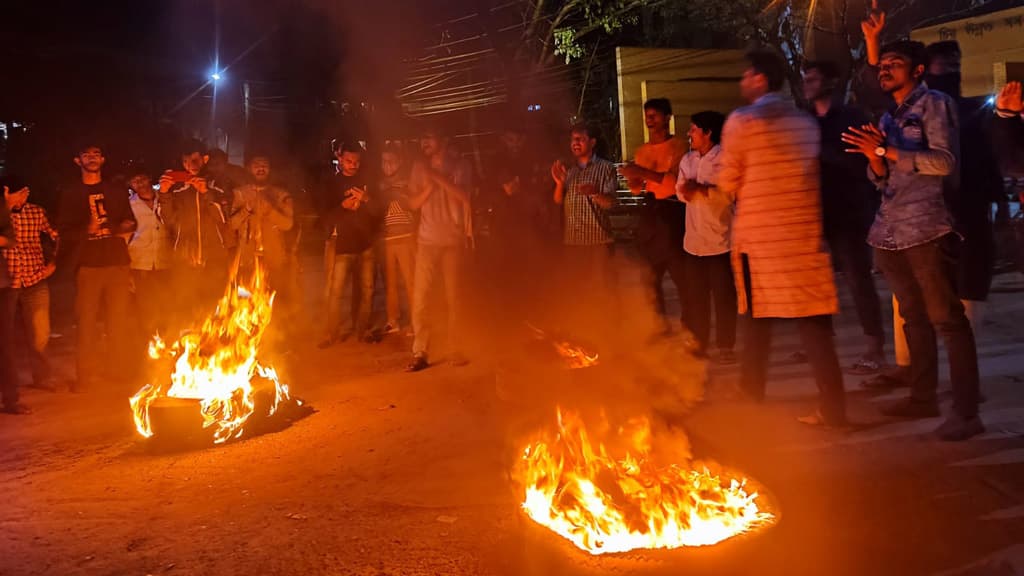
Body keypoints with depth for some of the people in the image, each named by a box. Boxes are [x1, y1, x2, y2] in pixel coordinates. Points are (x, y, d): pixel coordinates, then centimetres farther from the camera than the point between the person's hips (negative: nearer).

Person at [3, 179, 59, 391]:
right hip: (6, 283, -2)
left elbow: (56, 236, 12)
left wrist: (53, 263, 6)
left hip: (35, 281, 2)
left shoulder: (37, 212, 4)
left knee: (40, 334, 6)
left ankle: (41, 377, 22)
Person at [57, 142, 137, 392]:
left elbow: (131, 223, 15)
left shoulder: (116, 192, 16)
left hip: (117, 262, 2)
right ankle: (86, 374, 3)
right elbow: (64, 231, 2)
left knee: (119, 319, 3)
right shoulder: (70, 194, 9)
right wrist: (86, 230, -17)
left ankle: (118, 369, 12)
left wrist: (110, 229, -6)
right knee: (87, 320, -3)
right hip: (88, 265, -2)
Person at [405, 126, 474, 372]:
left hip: (453, 240, -2)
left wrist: (436, 176, -15)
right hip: (427, 241, 2)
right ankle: (420, 352, -1)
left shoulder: (460, 167, 3)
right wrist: (429, 186, -10)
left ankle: (455, 351, 10)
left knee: (453, 297, 0)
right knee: (419, 298, -6)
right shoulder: (419, 168, 11)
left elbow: (463, 195, -13)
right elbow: (413, 203, 7)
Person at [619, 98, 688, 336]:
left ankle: (688, 325, -6)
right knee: (651, 273, 9)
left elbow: (676, 180, -16)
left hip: (672, 212, -6)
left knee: (679, 272, -12)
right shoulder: (642, 151, 16)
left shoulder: (677, 146, -2)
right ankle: (659, 323, 19)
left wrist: (644, 172, -23)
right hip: (649, 212, 7)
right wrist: (632, 179, -6)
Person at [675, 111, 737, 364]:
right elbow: (680, 191, 7)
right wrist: (687, 191, -14)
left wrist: (702, 188, -21)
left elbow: (730, 193, -15)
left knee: (724, 295, 1)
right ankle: (698, 344, 17)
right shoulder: (687, 160, 14)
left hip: (720, 238, -5)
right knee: (695, 295, 8)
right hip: (694, 239, 6)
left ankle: (725, 346, 10)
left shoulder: (725, 157, -6)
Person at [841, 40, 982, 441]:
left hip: (925, 230, -8)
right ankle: (923, 397, 21)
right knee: (913, 317, 12)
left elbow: (946, 161, -13)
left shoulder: (935, 104, 0)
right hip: (890, 231, 8)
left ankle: (966, 412, -7)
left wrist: (886, 151, -14)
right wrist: (874, 158, -1)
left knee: (946, 318, -9)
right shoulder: (888, 118, 21)